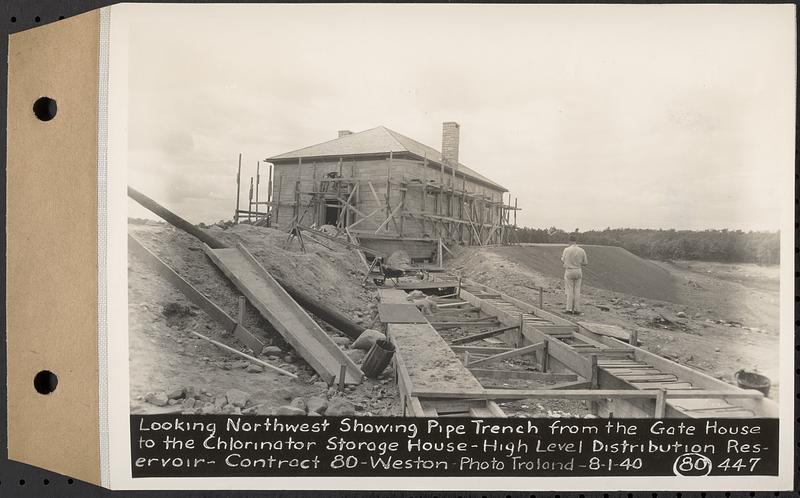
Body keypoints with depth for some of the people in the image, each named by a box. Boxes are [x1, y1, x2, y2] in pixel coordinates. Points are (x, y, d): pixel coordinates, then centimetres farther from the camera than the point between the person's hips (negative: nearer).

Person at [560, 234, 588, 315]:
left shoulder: (566, 250, -10)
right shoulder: (582, 250, -2)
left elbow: (563, 261, 1)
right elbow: (585, 263, 4)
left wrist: (562, 256, 21)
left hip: (569, 271, -3)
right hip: (578, 272, 3)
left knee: (569, 291, 3)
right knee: (577, 291, 7)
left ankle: (569, 309, 2)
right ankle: (577, 309, 7)